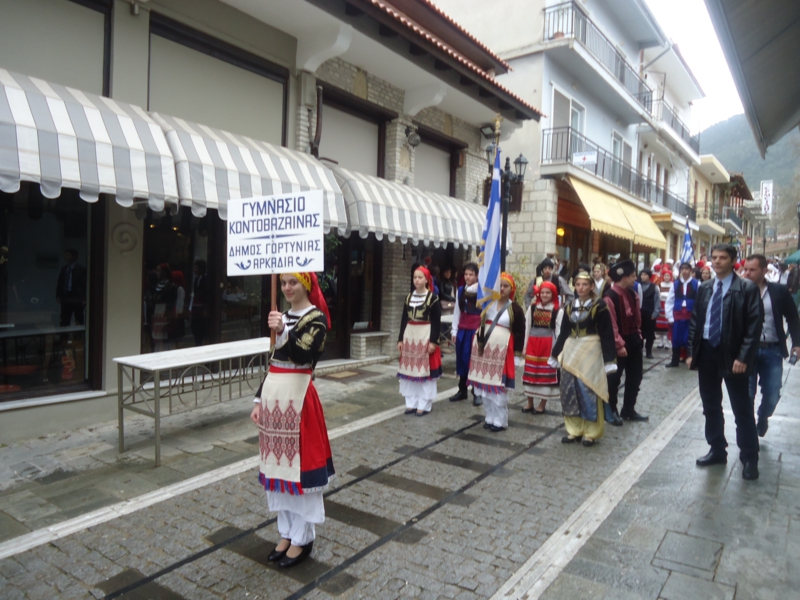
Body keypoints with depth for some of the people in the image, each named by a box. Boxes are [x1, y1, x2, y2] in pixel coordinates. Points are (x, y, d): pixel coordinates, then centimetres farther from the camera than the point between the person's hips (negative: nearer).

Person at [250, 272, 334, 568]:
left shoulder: (316, 317, -8)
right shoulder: (282, 315, 13)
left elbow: (302, 355, -22)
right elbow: (273, 360, 15)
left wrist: (282, 333, -36)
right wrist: (259, 400, 13)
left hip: (297, 396, -7)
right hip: (273, 394, 8)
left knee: (298, 466, 1)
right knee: (277, 465, 14)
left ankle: (302, 539, 17)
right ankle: (286, 533, 29)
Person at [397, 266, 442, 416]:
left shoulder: (433, 298, -5)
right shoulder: (409, 297, 11)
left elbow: (437, 322, -8)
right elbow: (404, 320, 11)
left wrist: (434, 341, -15)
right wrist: (400, 339, 7)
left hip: (426, 337, -5)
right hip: (410, 336, 5)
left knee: (424, 370, -2)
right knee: (409, 370, 7)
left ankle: (424, 405, 7)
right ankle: (411, 403, 16)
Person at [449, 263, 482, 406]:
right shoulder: (460, 290, 10)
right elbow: (457, 311, 12)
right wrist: (454, 330, 10)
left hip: (476, 328, -5)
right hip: (462, 328, 5)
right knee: (462, 359, 11)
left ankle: (477, 392, 11)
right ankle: (462, 390, 24)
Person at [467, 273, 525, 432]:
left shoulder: (515, 309, -2)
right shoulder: (488, 302, 6)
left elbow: (519, 333, -3)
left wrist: (517, 354, -5)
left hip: (502, 350, -4)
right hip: (484, 348, 4)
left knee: (498, 387, -4)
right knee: (485, 384, 10)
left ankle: (500, 421, 10)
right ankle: (490, 417, 23)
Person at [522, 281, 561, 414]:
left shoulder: (557, 311, -3)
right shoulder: (532, 308, 6)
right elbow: (527, 327, 6)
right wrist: (524, 346, 3)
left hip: (548, 345, -3)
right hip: (532, 343, 3)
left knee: (545, 374, 4)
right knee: (530, 373, 8)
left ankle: (542, 405, 17)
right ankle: (530, 403, 22)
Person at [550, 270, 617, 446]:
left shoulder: (600, 306, -7)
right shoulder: (569, 306, 8)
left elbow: (606, 335, -8)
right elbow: (563, 333, 12)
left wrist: (608, 360, -13)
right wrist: (555, 355, 12)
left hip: (591, 352, -5)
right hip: (571, 351, 5)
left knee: (589, 391, -1)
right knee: (570, 391, 7)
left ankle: (591, 432, 12)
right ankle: (574, 430, 19)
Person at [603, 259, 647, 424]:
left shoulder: (632, 294, 6)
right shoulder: (610, 297, -19)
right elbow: (611, 325, -21)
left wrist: (638, 333, 12)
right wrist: (619, 345, -20)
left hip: (634, 339, 8)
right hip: (619, 342, -8)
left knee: (635, 375, 14)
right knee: (614, 377, 4)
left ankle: (628, 410, 28)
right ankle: (612, 411, 19)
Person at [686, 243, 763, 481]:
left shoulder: (747, 289, -7)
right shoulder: (704, 288, 9)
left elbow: (755, 326, -12)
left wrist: (743, 357, -18)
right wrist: (692, 352, 5)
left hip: (732, 355, -5)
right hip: (707, 352, 5)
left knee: (742, 409, 6)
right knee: (711, 406, 14)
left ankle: (749, 458, 19)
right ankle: (717, 450, 28)